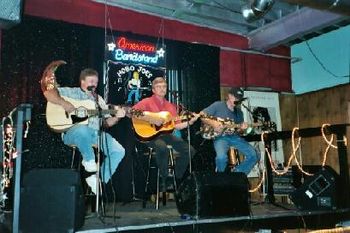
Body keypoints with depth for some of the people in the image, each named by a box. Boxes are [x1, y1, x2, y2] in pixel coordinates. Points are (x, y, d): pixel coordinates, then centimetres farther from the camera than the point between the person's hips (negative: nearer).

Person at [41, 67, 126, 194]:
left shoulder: (99, 100, 23)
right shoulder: (72, 92, 8)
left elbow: (106, 122, 16)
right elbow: (48, 93, -4)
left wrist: (116, 117, -5)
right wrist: (63, 103, -19)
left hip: (96, 133, 5)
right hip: (72, 131, -5)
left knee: (119, 151, -14)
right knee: (83, 130, -43)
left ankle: (98, 180, -5)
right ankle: (89, 160, -15)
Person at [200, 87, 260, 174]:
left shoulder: (239, 112, 16)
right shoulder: (218, 105, 0)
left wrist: (242, 128, -4)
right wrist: (213, 123, -19)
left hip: (234, 136, 6)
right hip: (220, 137, -6)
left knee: (254, 156, -8)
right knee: (221, 157, -34)